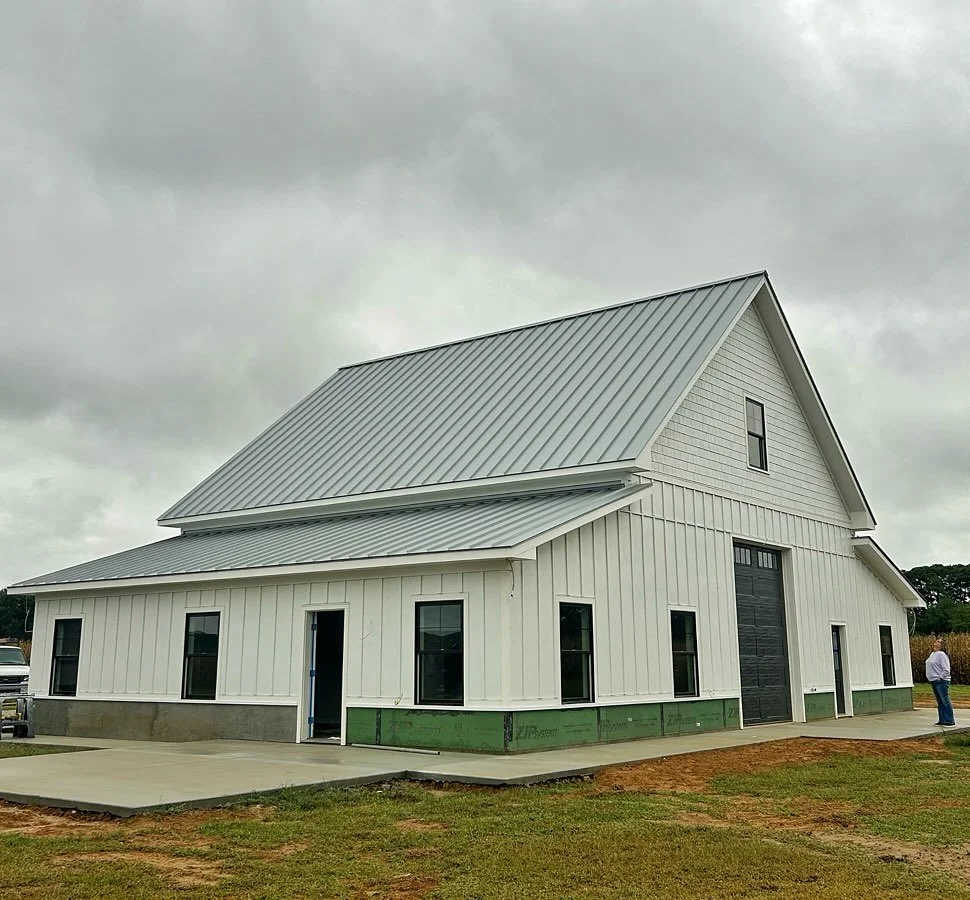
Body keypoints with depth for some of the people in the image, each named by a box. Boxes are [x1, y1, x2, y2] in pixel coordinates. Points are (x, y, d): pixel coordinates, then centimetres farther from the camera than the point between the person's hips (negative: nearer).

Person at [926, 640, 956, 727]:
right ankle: (942, 720, 18)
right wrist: (931, 677, 14)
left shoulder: (941, 655, -14)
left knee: (945, 701, -5)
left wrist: (940, 678, -17)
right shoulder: (933, 654, 15)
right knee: (940, 702, 13)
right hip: (934, 681, 10)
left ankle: (950, 721, -1)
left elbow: (946, 670, -18)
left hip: (941, 681, -10)